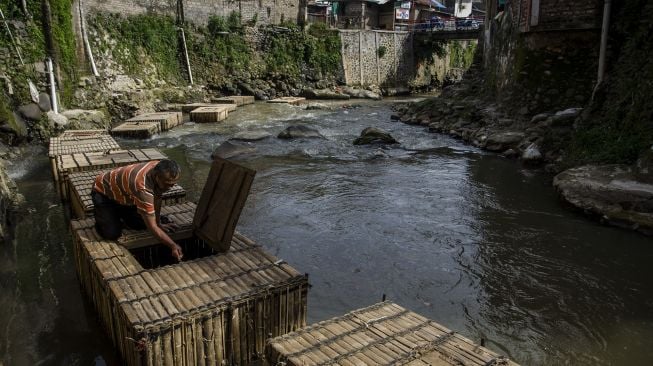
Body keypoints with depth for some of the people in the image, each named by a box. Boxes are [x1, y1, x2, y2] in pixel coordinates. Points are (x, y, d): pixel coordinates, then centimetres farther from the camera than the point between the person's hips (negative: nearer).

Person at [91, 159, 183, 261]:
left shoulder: (160, 170, -23)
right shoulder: (143, 188, -44)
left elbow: (157, 198, -4)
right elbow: (152, 228, -40)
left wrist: (159, 223, -1)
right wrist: (173, 246, -40)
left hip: (125, 194, 7)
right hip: (103, 192, -7)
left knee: (141, 224, -4)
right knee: (112, 234, -19)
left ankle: (121, 213, 24)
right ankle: (101, 218, 13)